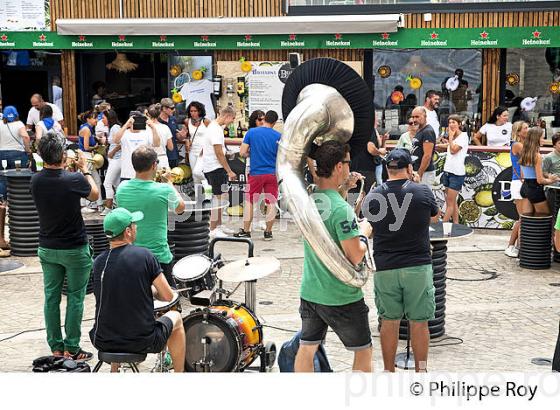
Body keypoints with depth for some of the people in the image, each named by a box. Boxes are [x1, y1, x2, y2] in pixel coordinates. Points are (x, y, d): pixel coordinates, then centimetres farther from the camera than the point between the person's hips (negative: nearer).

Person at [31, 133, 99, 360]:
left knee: (51, 297, 11)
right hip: (74, 249, -4)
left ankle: (56, 347, 18)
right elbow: (94, 195, 1)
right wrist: (84, 169, 11)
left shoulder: (36, 180, -7)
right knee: (75, 298, 6)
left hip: (47, 248, 4)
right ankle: (71, 348, 10)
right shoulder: (74, 179, -19)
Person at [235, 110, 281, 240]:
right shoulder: (278, 136, -3)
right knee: (271, 203, 7)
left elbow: (242, 153, -5)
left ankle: (246, 231, 15)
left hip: (256, 173, 0)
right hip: (272, 173, 0)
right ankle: (268, 232, 11)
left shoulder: (251, 132, -4)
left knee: (249, 201, 11)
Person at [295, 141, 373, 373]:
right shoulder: (342, 209, -23)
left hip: (309, 292, 7)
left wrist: (344, 188, 13)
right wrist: (364, 233, -4)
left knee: (306, 349, 16)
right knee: (363, 352, 12)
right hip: (341, 297, -6)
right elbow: (355, 256, -21)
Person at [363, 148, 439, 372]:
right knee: (419, 322, 8)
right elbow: (434, 217, 14)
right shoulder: (423, 192, -6)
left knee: (389, 321, 11)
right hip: (418, 266, -1)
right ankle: (421, 370, 17)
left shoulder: (373, 196, -2)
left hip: (385, 268, 1)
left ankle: (389, 372, 19)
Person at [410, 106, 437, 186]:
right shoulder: (419, 131, 16)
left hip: (425, 173, -10)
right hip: (417, 171, 10)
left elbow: (427, 156, -21)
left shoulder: (428, 132, -15)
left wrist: (419, 175, -21)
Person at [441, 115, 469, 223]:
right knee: (452, 202, 10)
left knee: (450, 203, -6)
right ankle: (456, 224, 15)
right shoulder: (453, 137, 16)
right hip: (448, 171, 9)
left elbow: (453, 150, -17)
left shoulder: (463, 136, -8)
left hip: (456, 173, -8)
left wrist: (451, 137, -7)